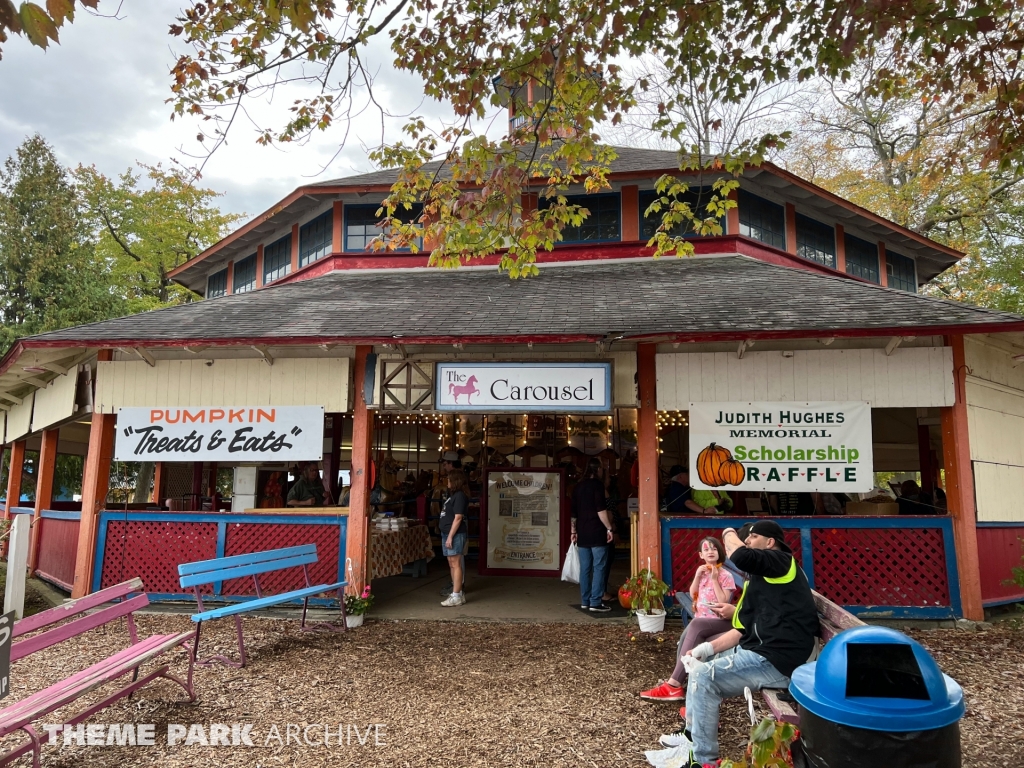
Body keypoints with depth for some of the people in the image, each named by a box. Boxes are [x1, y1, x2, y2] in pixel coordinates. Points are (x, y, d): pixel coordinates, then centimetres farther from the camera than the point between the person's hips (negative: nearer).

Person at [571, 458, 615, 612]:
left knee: (585, 568, 9)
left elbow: (573, 512, 15)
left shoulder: (579, 486, 13)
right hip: (596, 532, -7)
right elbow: (601, 510, -16)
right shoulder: (597, 484, -8)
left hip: (582, 533, 7)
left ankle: (585, 601, 13)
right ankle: (595, 602, -4)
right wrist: (609, 528, -11)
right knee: (599, 567, -3)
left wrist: (574, 531, 20)